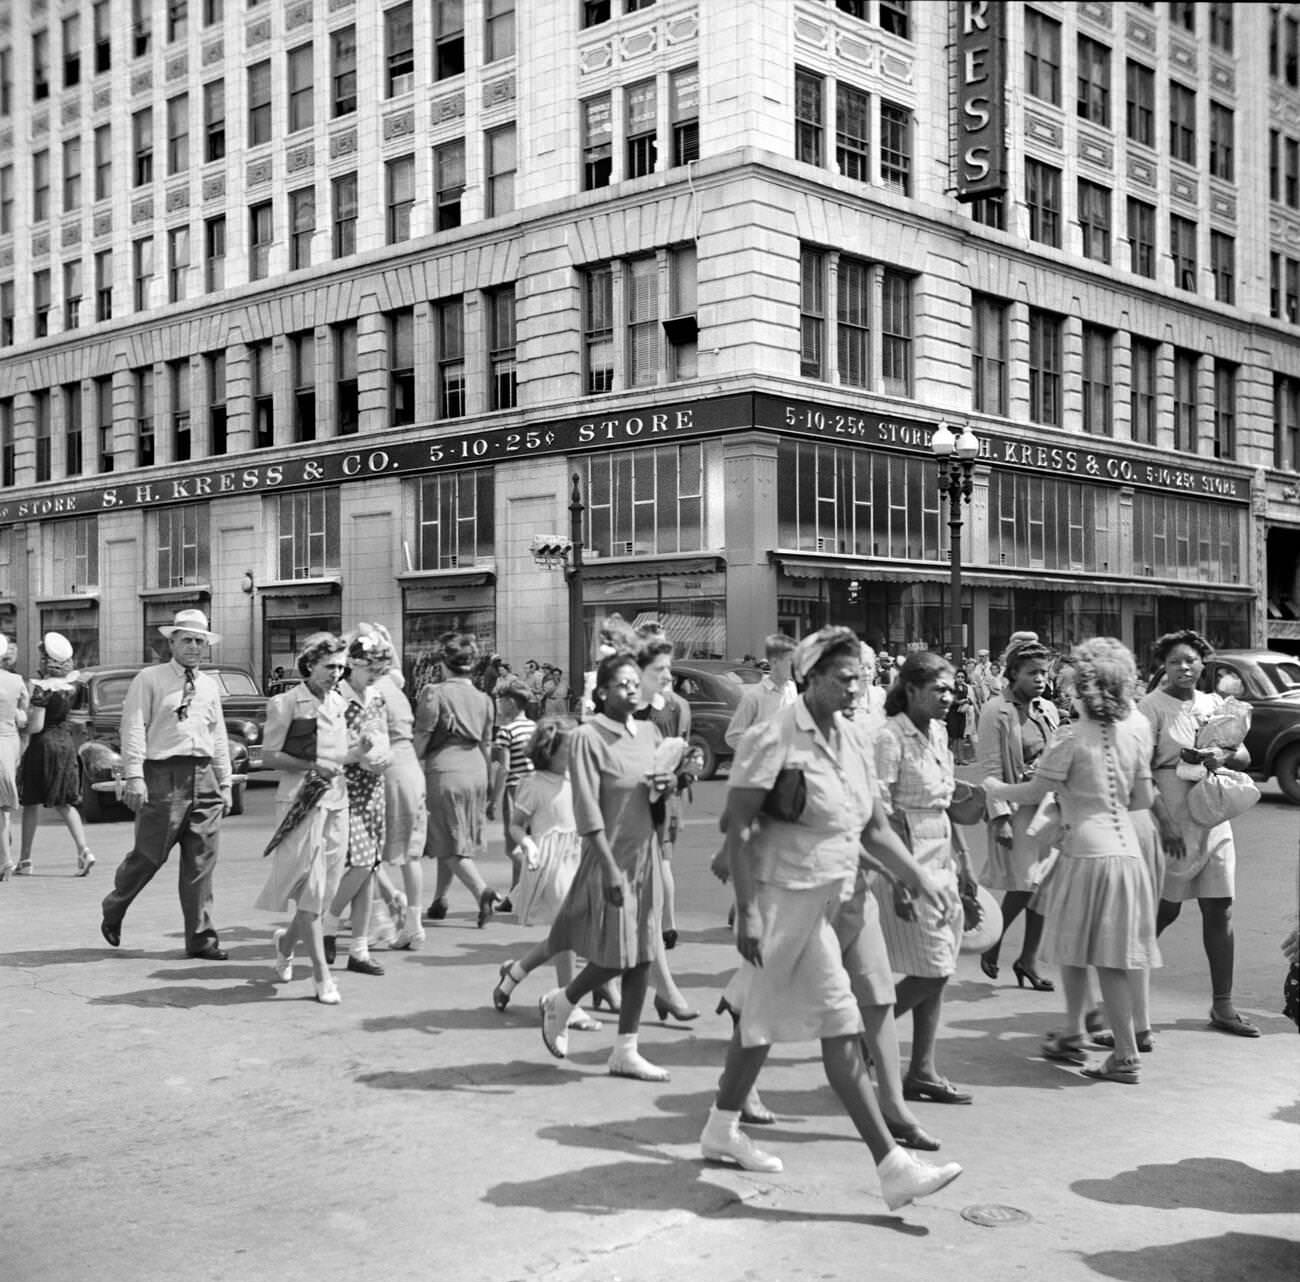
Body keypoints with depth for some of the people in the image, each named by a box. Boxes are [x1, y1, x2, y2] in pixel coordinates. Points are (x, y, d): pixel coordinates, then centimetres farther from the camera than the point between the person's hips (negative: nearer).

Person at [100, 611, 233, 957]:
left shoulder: (210, 685, 17)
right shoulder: (149, 679, 1)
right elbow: (134, 729, -6)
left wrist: (225, 783, 17)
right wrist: (134, 776, -15)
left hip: (204, 777, 5)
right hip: (164, 776, -5)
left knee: (201, 863, 3)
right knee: (149, 855, 0)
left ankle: (201, 938, 8)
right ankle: (113, 912, 26)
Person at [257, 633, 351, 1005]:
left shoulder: (340, 704, 14)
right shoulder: (287, 703, -5)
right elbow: (269, 756, -6)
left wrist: (357, 755, 6)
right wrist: (311, 767, -15)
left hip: (336, 800, 6)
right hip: (300, 801, -6)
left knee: (326, 888, 9)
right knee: (310, 889, -7)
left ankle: (285, 940, 36)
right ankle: (322, 976, -4)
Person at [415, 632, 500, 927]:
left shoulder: (435, 693, -8)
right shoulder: (483, 699, 9)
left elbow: (421, 740, -8)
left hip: (444, 769, -6)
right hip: (476, 770, 6)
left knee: (450, 844, 0)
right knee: (450, 840, 16)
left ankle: (482, 891, -18)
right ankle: (439, 900, 23)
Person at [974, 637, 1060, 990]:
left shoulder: (1048, 710, 10)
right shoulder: (997, 711, -9)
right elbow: (990, 768, -12)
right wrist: (1001, 817, -16)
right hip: (1015, 806, -6)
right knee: (1023, 884, -7)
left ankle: (1028, 959, 17)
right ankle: (992, 945, 16)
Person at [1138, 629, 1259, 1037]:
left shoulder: (1213, 704, 10)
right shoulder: (1152, 706, -8)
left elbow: (1245, 756, 11)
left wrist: (1223, 755, -12)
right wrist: (1164, 821, -20)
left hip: (1213, 822, 6)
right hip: (1172, 824, -6)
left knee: (1219, 912, 6)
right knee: (1165, 911, 0)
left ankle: (1223, 1006, 14)